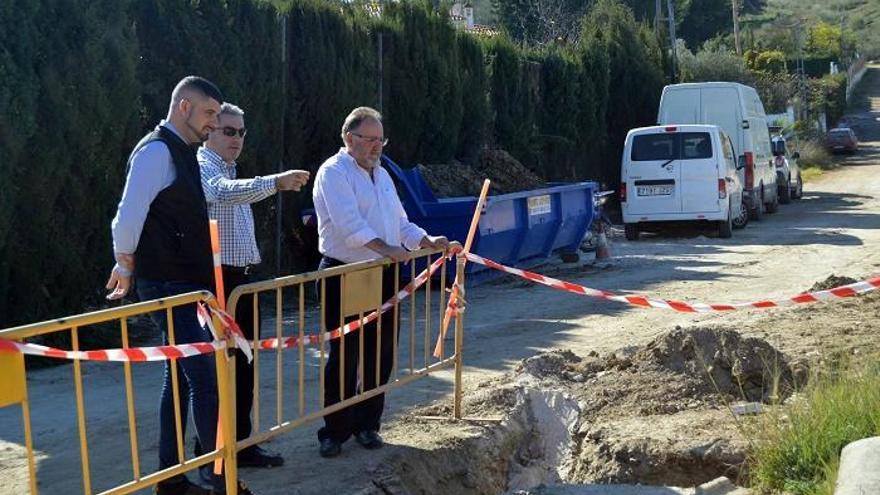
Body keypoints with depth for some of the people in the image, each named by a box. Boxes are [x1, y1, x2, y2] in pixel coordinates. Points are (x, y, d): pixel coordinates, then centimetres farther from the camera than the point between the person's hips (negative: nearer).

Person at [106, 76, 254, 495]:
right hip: (169, 287, -10)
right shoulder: (156, 150, -14)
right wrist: (126, 265, -6)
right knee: (205, 379, -9)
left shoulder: (181, 152, 16)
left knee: (180, 378, 13)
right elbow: (129, 216, -19)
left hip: (184, 284, 10)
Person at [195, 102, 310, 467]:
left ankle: (241, 445, 20)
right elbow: (225, 193, -35)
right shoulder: (202, 167, -12)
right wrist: (276, 182, -48)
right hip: (217, 279, -9)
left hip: (240, 278, 9)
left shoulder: (230, 171, 20)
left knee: (243, 366, 12)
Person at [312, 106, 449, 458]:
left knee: (380, 354, 10)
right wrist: (385, 248, -34)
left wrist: (428, 242, 5)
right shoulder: (334, 172, -8)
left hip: (382, 275, 7)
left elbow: (401, 224, 21)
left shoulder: (381, 174, 18)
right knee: (344, 356, -3)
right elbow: (349, 224, -23)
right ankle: (334, 432, 8)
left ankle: (367, 425, 23)